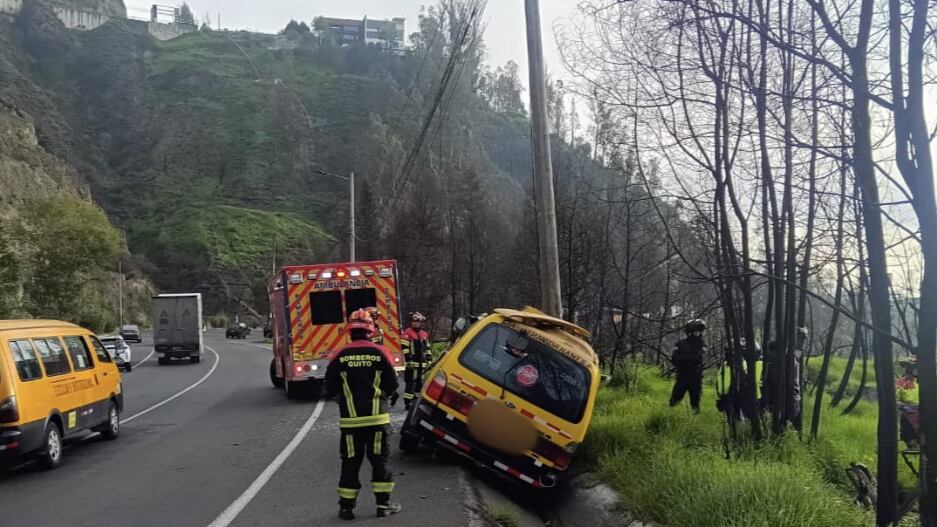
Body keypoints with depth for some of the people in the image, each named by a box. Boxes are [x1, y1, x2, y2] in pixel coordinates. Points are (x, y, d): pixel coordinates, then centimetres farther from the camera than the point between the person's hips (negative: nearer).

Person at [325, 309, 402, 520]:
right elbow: (392, 384, -1)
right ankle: (383, 504, 13)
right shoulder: (380, 353, -6)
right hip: (377, 417, -1)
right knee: (380, 459, 10)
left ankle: (346, 506, 14)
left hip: (350, 419, 1)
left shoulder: (340, 356, -4)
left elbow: (330, 389, 0)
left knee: (350, 462, 10)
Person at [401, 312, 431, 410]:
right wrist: (408, 360, -18)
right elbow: (405, 348, -12)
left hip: (422, 364, 8)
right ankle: (408, 403, -7)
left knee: (419, 383, 13)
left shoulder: (425, 334, 18)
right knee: (410, 383, -9)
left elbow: (427, 348, 23)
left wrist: (429, 360, 17)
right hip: (412, 364, -8)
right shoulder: (407, 333, -6)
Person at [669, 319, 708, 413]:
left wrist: (682, 359, -10)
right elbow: (673, 358, -4)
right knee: (674, 402, 2)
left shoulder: (701, 344, 2)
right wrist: (691, 359, -11)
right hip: (682, 377, 0)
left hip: (696, 379, 0)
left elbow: (700, 358, -13)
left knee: (695, 404, 4)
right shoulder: (681, 343, 4)